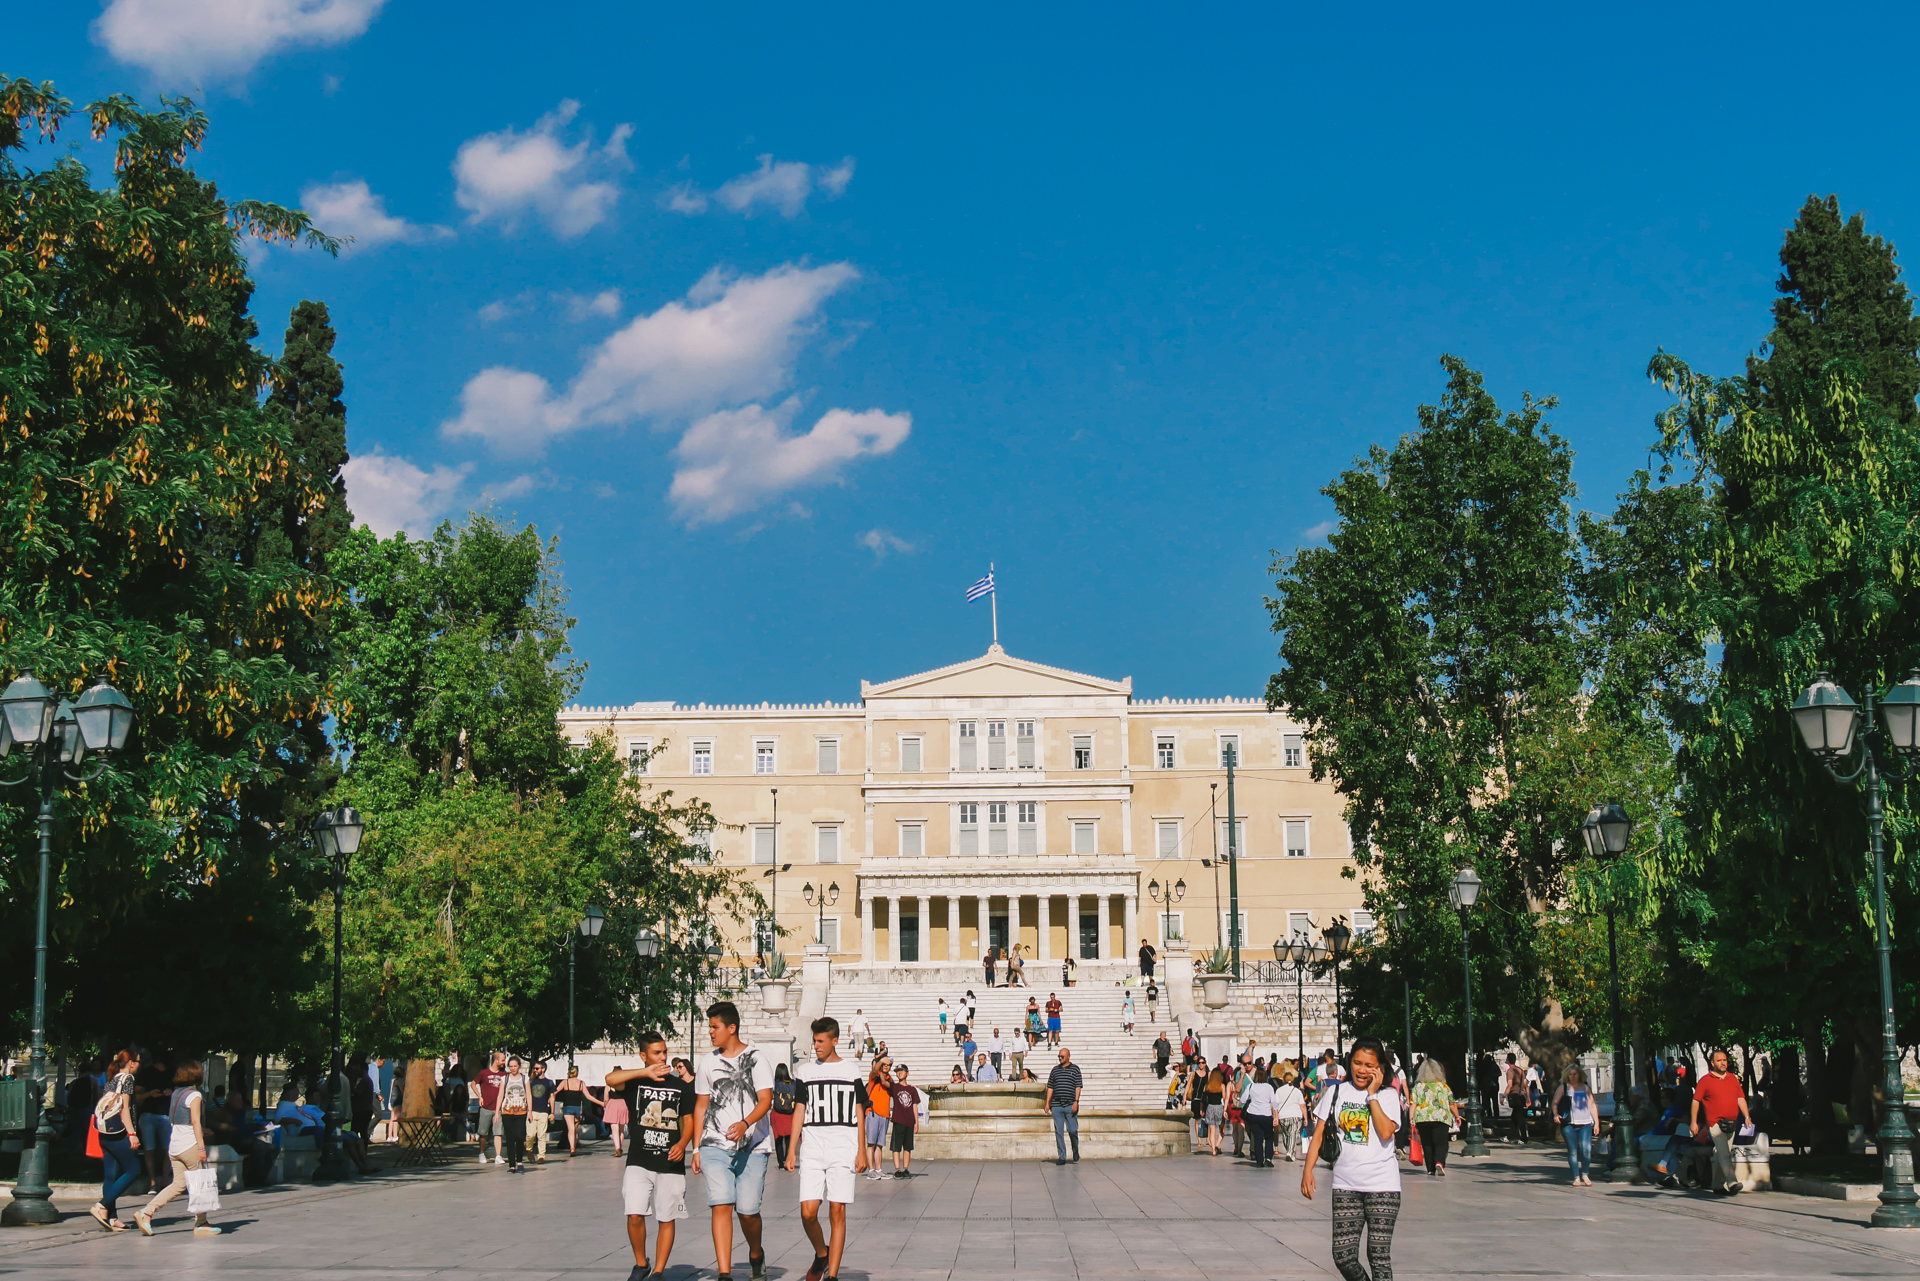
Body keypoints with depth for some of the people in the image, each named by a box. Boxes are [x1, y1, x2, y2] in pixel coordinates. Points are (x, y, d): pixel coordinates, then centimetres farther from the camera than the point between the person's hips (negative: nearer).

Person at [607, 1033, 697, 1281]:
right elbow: (611, 1079, -20)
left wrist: (683, 1143, -9)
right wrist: (646, 1073, -24)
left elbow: (688, 1120, 10)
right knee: (635, 1215, -11)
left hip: (671, 1164, 2)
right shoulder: (634, 1083, 1)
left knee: (666, 1219, 3)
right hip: (639, 1163, -1)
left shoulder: (680, 1086, 7)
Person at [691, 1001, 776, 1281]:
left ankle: (756, 1255, 28)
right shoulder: (708, 1061, 12)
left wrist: (745, 1124, -28)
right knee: (721, 1206, -12)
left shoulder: (757, 1059, 0)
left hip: (753, 1146, -2)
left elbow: (765, 1100, -9)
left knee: (748, 1211, -2)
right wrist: (696, 1148, 13)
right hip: (715, 1146, 2)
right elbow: (701, 1105, 17)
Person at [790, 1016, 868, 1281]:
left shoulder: (852, 1071, 7)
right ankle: (821, 1254, 20)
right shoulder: (805, 1071, 11)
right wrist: (792, 1150, 7)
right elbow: (799, 1111, 12)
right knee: (808, 1212, -8)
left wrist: (862, 1150, 2)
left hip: (843, 1149, -2)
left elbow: (859, 1112, 9)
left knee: (837, 1211, -5)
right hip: (811, 1149, 2)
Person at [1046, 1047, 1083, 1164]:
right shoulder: (1055, 1070, 13)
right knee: (1058, 1132, 1)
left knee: (1072, 1130, -3)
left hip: (1070, 1106, -3)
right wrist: (1047, 1103, 7)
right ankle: (1061, 1157, 6)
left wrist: (1076, 1102, -10)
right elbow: (1050, 1087, 14)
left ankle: (1075, 1150, 23)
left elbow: (1078, 1086, 0)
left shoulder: (1075, 1069, 5)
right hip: (1056, 1105, 3)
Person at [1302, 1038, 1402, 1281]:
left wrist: (1372, 1095, -8)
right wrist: (1308, 1170, -3)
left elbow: (1386, 1133, -13)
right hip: (1345, 1186, 2)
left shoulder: (1388, 1095, 4)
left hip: (1382, 1186, -2)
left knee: (1379, 1256, -7)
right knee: (1343, 1256, -3)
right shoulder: (1336, 1092, 10)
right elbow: (1319, 1134, 8)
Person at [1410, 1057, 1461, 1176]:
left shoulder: (1418, 1086, 6)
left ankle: (1431, 1169, 9)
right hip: (1440, 1118, -1)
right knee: (1440, 1143, -3)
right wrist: (1457, 1117, 21)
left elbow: (1413, 1104, 0)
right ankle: (1439, 1162, -28)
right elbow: (1452, 1104, 9)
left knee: (1427, 1144, 10)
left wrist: (1412, 1118, 2)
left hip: (1422, 1119, 1)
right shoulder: (1444, 1086, 6)